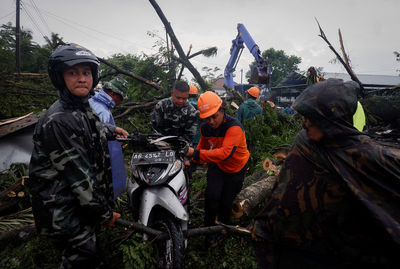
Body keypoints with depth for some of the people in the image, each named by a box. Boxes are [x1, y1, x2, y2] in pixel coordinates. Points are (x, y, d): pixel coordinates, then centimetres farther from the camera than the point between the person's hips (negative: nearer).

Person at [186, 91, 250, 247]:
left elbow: (225, 153, -48)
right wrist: (193, 161, -10)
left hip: (236, 168, -3)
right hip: (216, 166, 3)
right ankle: (210, 229, 7)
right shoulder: (205, 128, -14)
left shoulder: (234, 127, -34)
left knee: (226, 202, 6)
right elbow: (203, 146, 6)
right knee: (212, 196, -19)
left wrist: (196, 153, -53)